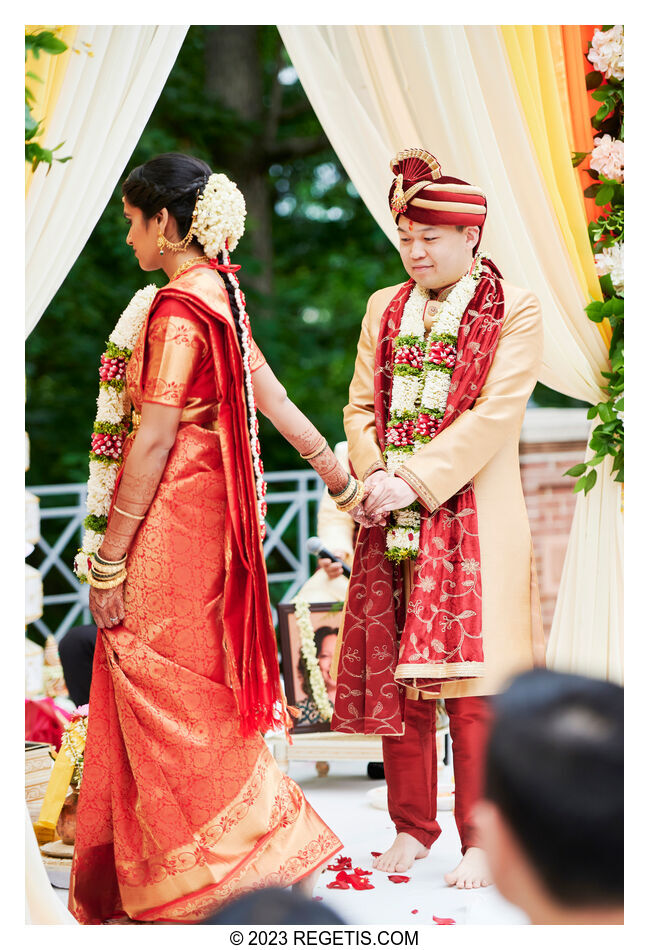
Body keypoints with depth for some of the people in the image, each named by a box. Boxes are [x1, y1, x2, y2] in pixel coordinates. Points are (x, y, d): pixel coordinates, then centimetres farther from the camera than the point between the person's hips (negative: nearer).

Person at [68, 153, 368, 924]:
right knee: (185, 698, 14)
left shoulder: (178, 307, -16)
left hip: (171, 518, -9)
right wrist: (339, 478, 26)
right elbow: (272, 397, 17)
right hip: (208, 507, 9)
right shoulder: (220, 295, 11)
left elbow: (153, 441, -19)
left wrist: (108, 562, -16)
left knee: (174, 699, 0)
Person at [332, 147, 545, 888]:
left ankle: (482, 840, 0)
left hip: (469, 517, -5)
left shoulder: (512, 311, -1)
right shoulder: (385, 309, 16)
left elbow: (495, 415, -10)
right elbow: (362, 404, 12)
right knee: (396, 679, 6)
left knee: (471, 684, -7)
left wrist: (417, 482, -16)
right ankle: (413, 826, 17)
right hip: (391, 519, 5)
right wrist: (373, 476, -7)